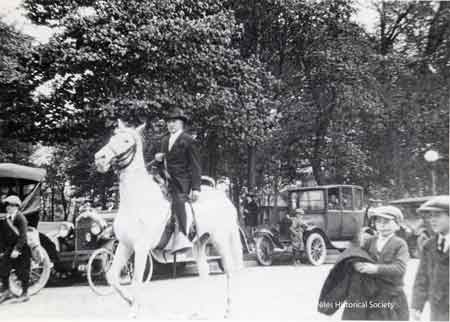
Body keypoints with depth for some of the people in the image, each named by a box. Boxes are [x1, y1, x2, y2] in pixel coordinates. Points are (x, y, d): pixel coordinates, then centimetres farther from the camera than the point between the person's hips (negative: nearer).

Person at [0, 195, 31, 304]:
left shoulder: (21, 218, -14)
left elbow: (22, 236, -19)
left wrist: (16, 249, -25)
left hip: (21, 248, -6)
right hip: (9, 248, 6)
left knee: (22, 272, 2)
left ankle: (25, 294, 15)